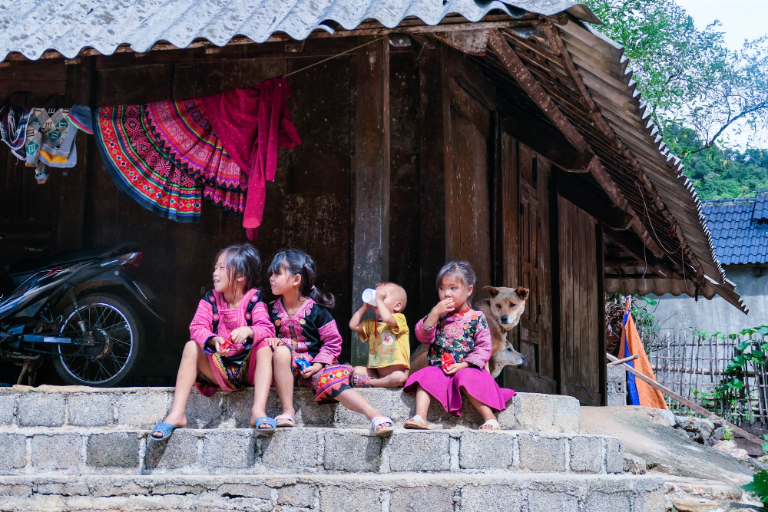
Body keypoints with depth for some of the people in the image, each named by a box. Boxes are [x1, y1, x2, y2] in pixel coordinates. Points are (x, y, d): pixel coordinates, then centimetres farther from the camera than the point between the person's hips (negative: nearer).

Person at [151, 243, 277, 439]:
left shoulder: (253, 300, -6)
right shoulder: (211, 299, 2)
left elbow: (267, 329, -19)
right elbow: (197, 327, -11)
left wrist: (248, 331, -41)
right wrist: (213, 340, -33)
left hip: (248, 370, -2)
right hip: (220, 370, 3)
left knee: (265, 347, -28)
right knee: (191, 347, -17)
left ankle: (259, 411, -41)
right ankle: (177, 414, -25)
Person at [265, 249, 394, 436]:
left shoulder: (316, 311, -7)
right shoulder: (273, 310, 3)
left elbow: (333, 342, -4)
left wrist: (317, 365, -16)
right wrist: (273, 340, -12)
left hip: (313, 366, -2)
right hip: (290, 364, 3)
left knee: (333, 382, -32)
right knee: (281, 350, -32)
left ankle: (375, 415, -43)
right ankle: (287, 411, -28)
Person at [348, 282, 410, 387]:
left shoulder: (399, 318, -4)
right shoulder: (372, 324, 19)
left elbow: (387, 318, -26)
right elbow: (353, 325, 18)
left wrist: (379, 299, -15)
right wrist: (364, 308, 15)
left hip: (397, 371, -7)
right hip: (377, 372, 7)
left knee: (399, 377, -36)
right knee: (357, 370, -7)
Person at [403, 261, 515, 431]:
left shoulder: (476, 317, 2)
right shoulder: (438, 315, 12)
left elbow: (484, 348, -5)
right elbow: (423, 336, -1)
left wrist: (463, 365, -17)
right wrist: (435, 313, -12)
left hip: (466, 369, -3)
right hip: (439, 368, 3)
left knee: (466, 379, -33)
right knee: (426, 376, -25)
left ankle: (490, 418, -26)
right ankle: (420, 417, -33)